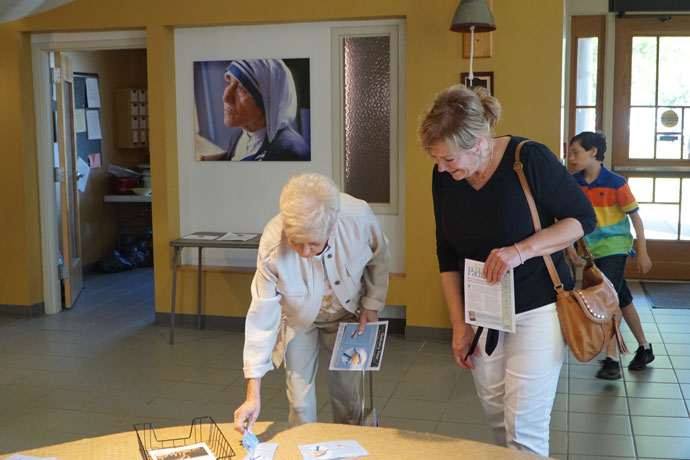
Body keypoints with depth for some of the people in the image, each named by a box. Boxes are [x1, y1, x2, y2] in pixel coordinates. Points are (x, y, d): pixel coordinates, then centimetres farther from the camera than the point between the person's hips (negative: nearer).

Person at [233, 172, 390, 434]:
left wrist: (372, 304, -5)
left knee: (348, 393, 9)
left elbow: (379, 258, -7)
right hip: (298, 319, -1)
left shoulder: (359, 217, -33)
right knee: (300, 402, -3)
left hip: (347, 314, 1)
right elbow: (262, 318, -29)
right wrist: (253, 394, -30)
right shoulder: (272, 245, -36)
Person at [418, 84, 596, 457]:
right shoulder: (443, 176, -4)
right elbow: (447, 255, 5)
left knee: (523, 429, -4)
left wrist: (521, 250, -24)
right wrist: (459, 324, 3)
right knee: (497, 419, 13)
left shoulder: (530, 160, -18)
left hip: (536, 311, -4)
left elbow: (583, 218, -10)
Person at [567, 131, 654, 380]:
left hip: (614, 247, -5)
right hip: (592, 250, 5)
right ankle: (644, 348, 31)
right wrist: (570, 247, -5)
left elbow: (635, 217, -9)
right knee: (623, 300, 15)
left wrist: (642, 253, -8)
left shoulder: (616, 183, -17)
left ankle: (611, 359, -12)